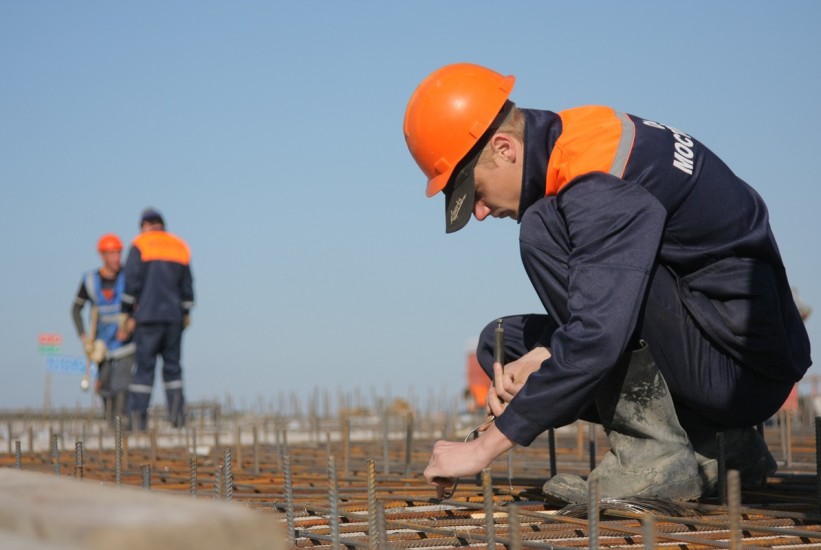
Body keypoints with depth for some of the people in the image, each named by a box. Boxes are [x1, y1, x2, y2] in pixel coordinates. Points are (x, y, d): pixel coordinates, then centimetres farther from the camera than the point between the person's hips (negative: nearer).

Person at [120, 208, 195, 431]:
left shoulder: (140, 245, -2)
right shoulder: (181, 247, 12)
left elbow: (131, 283, -8)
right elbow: (187, 287, 15)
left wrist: (126, 314, -3)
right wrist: (186, 314, 24)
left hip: (147, 315, -4)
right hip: (174, 316, 4)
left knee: (144, 365, -2)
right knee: (172, 364, 10)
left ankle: (137, 416, -6)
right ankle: (177, 414, 3)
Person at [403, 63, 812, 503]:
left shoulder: (599, 182, -23)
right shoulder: (575, 139, 6)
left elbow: (598, 338, -30)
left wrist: (486, 447, -24)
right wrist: (540, 357, -4)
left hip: (743, 368, -10)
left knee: (545, 231, -21)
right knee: (500, 341, 13)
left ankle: (655, 453, -14)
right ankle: (712, 446, 9)